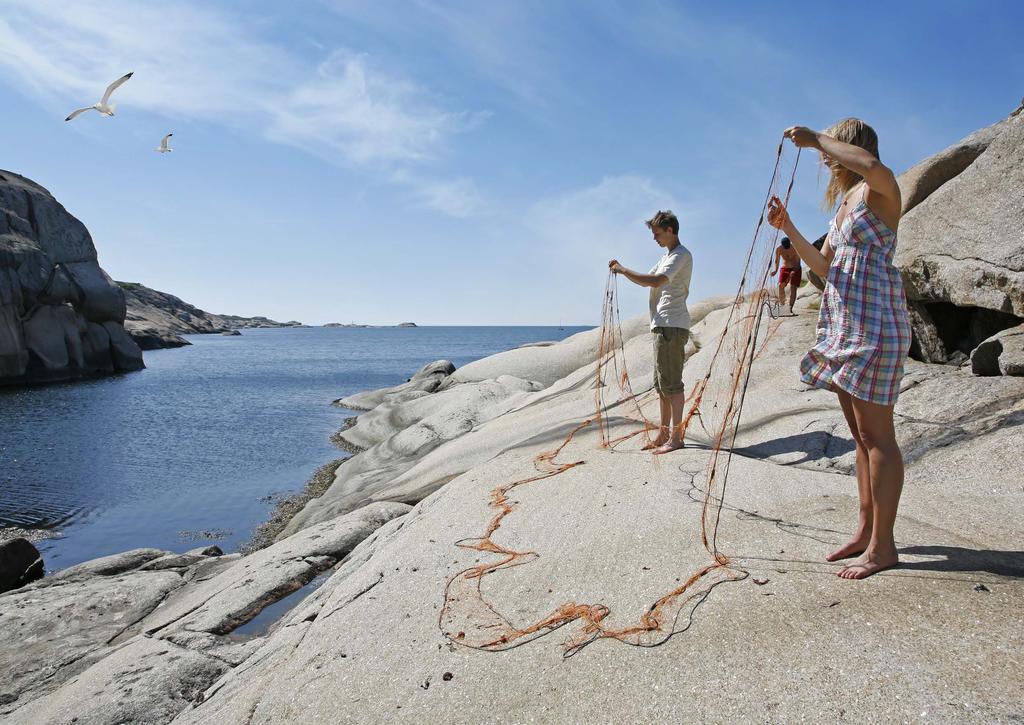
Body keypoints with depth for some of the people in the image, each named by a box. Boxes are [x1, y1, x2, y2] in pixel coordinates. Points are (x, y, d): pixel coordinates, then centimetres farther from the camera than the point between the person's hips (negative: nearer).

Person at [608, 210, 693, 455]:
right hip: (663, 325, 10)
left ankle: (675, 436, -6)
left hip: (672, 326, -10)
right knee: (662, 383, 12)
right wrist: (622, 270, 9)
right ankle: (663, 434, 18)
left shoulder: (681, 255, -8)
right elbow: (647, 281, 24)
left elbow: (655, 281, -21)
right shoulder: (667, 257, 24)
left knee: (671, 382, -9)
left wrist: (623, 270, -14)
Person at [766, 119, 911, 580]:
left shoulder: (878, 192, -6)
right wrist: (788, 229, 10)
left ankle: (882, 546, 1)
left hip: (874, 323, -9)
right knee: (861, 434, 12)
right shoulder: (843, 203, 20)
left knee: (876, 434, -6)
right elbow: (824, 267, 20)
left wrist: (816, 138, -20)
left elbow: (874, 167, -31)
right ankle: (866, 529, 22)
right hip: (843, 325, 9)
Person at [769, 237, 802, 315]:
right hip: (785, 268, 3)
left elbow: (798, 263, -23)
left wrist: (793, 272, -41)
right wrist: (775, 270, -24)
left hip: (795, 269, -3)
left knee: (793, 288, -13)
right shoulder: (778, 249, -15)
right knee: (780, 286, -15)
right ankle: (782, 305, -7)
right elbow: (776, 262, -5)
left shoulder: (795, 248, -24)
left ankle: (790, 309, -15)